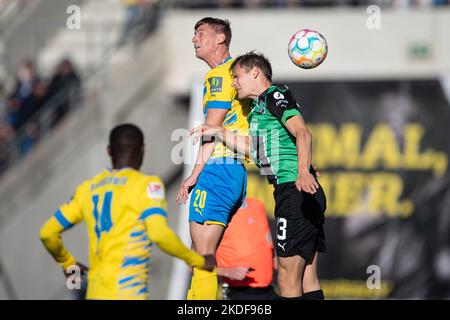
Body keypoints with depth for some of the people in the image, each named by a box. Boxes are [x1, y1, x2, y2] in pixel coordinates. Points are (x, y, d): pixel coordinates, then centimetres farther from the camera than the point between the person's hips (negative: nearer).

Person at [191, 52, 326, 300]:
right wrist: (217, 132, 37)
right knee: (307, 279, 7)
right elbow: (254, 147, 38)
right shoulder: (260, 106, 25)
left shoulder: (275, 95, -5)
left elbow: (303, 133, -20)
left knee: (288, 278, -10)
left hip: (296, 193, -10)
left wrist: (303, 171, -35)